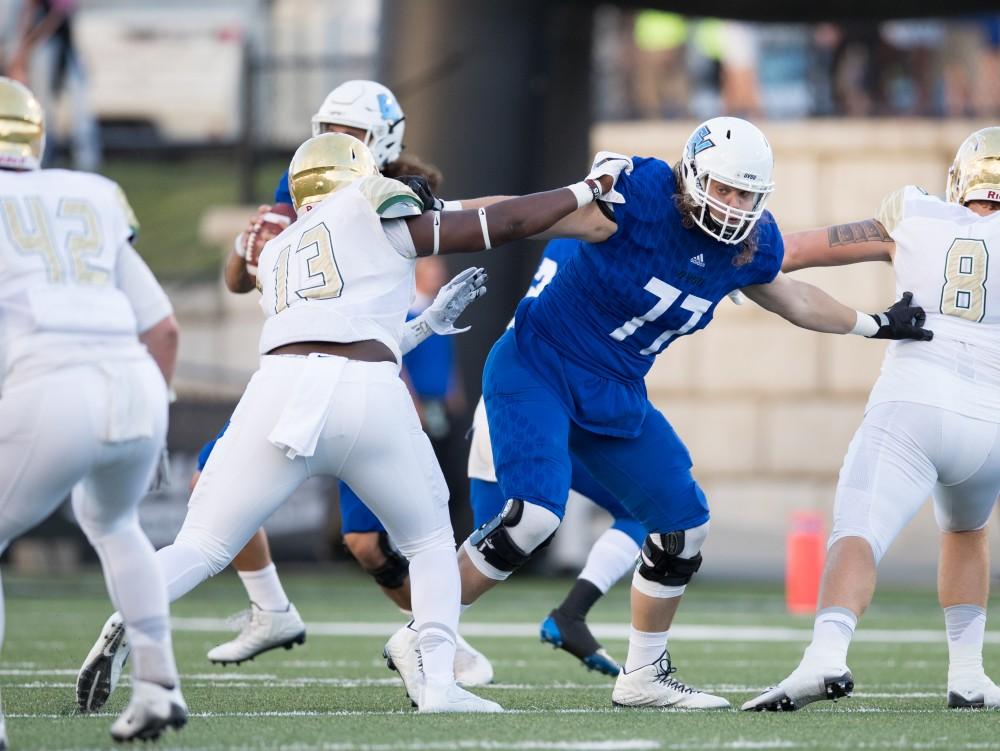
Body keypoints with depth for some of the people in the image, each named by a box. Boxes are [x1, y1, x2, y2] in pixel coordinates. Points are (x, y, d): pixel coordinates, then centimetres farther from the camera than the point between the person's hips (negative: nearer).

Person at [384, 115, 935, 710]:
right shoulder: (641, 195, -23)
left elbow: (789, 298, 20)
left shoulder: (750, 244, -2)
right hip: (538, 370, -7)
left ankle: (644, 676, 22)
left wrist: (876, 325, 27)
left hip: (614, 395, 7)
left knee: (684, 526, 5)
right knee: (533, 515, -25)